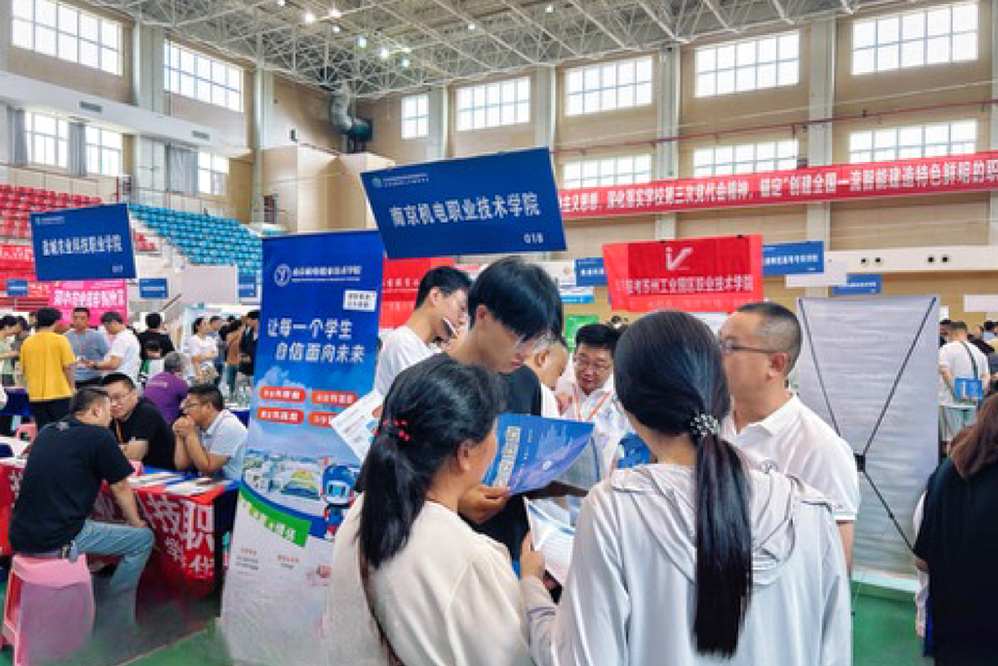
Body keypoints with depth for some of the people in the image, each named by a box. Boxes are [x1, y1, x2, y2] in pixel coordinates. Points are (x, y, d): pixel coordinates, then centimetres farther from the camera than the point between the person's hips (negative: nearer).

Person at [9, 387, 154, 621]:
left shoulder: (46, 433, 13)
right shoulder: (99, 436, -7)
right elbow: (120, 489, 2)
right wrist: (136, 522, 18)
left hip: (20, 538, 8)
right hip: (55, 542, -8)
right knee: (143, 538, 4)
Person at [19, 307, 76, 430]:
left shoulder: (27, 343, 4)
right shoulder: (60, 340, -8)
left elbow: (24, 370, 11)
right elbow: (68, 367, -8)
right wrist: (72, 388, 4)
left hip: (35, 396, 4)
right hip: (59, 393, -4)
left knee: (42, 432, 10)